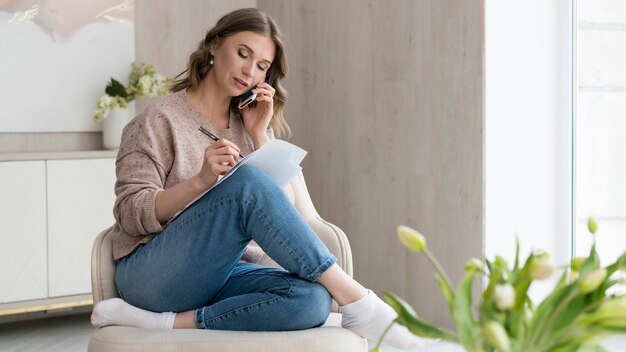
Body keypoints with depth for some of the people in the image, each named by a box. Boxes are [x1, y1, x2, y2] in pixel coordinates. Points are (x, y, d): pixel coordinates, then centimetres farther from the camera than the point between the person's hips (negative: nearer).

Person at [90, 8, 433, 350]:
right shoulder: (160, 119, 1)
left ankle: (164, 322, -25)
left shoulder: (252, 126, 16)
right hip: (153, 271, -5)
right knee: (248, 181, -32)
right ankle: (356, 302, -28)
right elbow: (131, 213, -9)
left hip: (225, 275, 5)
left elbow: (283, 211, 6)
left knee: (310, 299, -30)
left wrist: (259, 135, -2)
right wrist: (201, 180, -24)